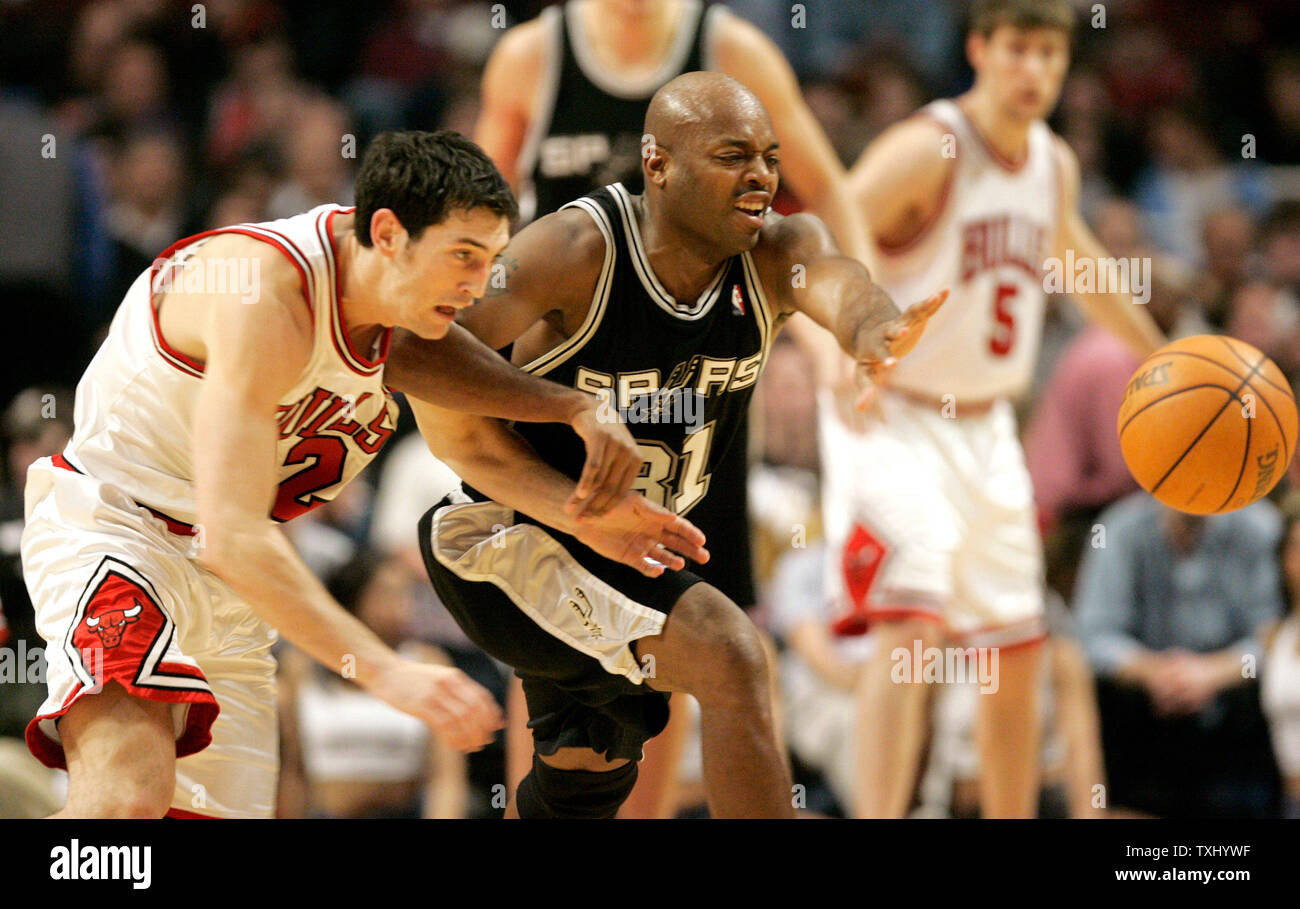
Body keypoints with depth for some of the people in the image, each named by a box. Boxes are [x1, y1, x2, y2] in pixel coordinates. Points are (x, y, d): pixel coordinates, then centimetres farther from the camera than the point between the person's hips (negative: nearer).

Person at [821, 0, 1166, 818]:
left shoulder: (1055, 166, 5)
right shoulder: (926, 151, -18)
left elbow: (1070, 252, 26)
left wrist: (1155, 352, 35)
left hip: (985, 427, 7)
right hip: (891, 420, -7)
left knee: (1019, 652, 11)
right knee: (911, 626, -24)